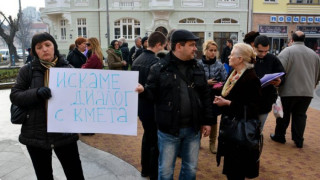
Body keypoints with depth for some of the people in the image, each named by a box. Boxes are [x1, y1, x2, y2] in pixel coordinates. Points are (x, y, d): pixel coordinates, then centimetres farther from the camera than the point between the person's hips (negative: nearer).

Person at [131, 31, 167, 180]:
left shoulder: (137, 60, 3)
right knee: (155, 141, 7)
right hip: (153, 108, -8)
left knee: (147, 136, 23)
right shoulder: (156, 62, -22)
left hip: (141, 106, 8)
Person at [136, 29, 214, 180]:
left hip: (193, 129, 4)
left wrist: (207, 121, 7)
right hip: (169, 129, -4)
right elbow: (153, 93, -6)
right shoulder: (159, 68, -7)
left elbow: (205, 96, 9)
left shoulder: (197, 69, 6)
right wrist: (143, 90, -28)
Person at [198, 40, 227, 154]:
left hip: (215, 97, 2)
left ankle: (212, 143, 30)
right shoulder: (198, 64, -9)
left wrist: (221, 86, -24)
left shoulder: (219, 66, -2)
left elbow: (226, 81, -4)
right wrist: (206, 82, -19)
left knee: (213, 120, 13)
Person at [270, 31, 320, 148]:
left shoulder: (288, 51, -9)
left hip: (289, 90, -4)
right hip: (307, 91, 4)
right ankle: (298, 140, 16)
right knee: (300, 115, 12)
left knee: (284, 114, 10)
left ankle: (279, 136, 23)